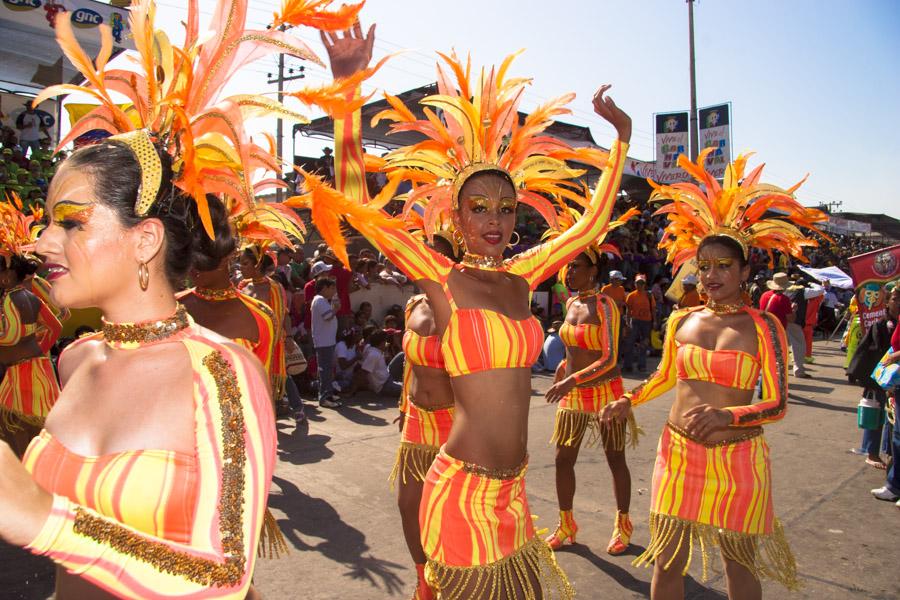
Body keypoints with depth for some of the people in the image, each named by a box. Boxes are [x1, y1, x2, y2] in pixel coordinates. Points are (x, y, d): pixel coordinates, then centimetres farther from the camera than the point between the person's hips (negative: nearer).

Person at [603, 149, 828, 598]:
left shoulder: (764, 327, -7)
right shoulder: (681, 320, 4)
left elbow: (777, 404, -9)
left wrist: (729, 415, -26)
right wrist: (628, 401, 5)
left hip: (738, 459, -3)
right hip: (678, 454, 3)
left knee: (740, 563, 14)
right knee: (667, 560, 8)